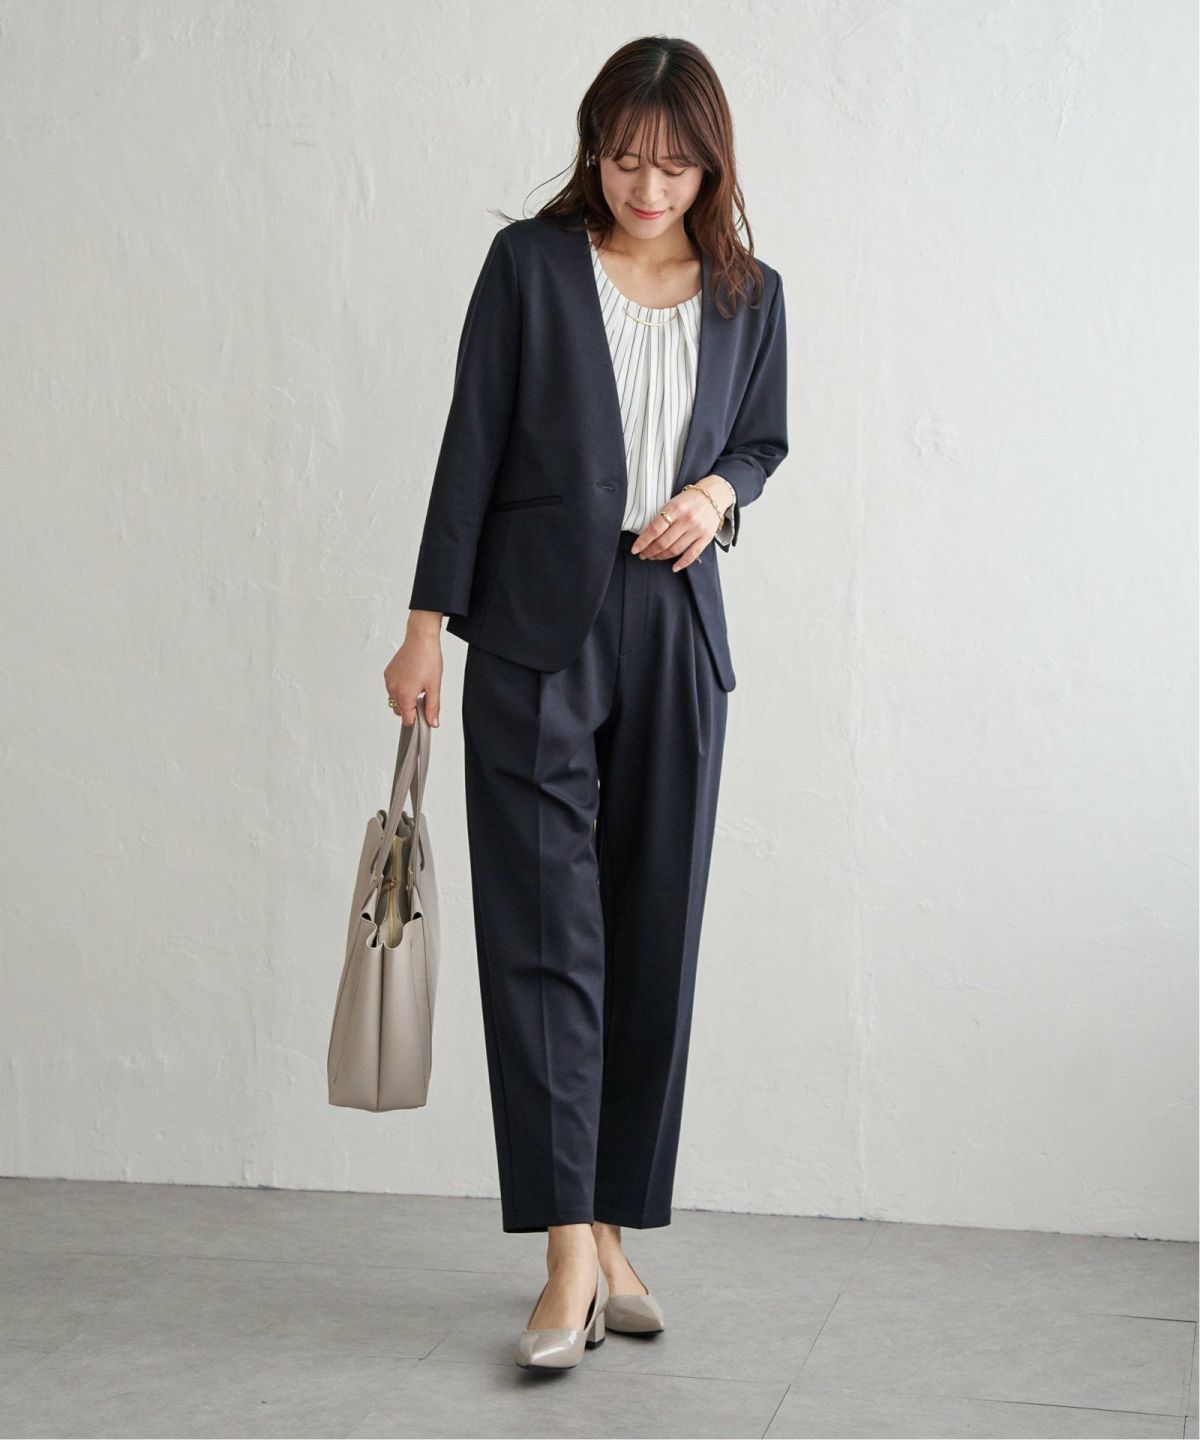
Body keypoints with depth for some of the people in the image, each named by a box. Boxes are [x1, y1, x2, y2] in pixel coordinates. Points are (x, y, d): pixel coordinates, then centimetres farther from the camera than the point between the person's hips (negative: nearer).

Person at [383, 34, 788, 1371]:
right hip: (539, 626, -3)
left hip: (676, 633, 3)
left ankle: (614, 1229, 16)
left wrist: (718, 489, -3)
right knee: (544, 932, -8)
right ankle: (570, 1257, -6)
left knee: (654, 936, 5)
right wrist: (428, 624, -5)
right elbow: (471, 448, -1)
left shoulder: (748, 295, 7)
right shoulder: (530, 264, 0)